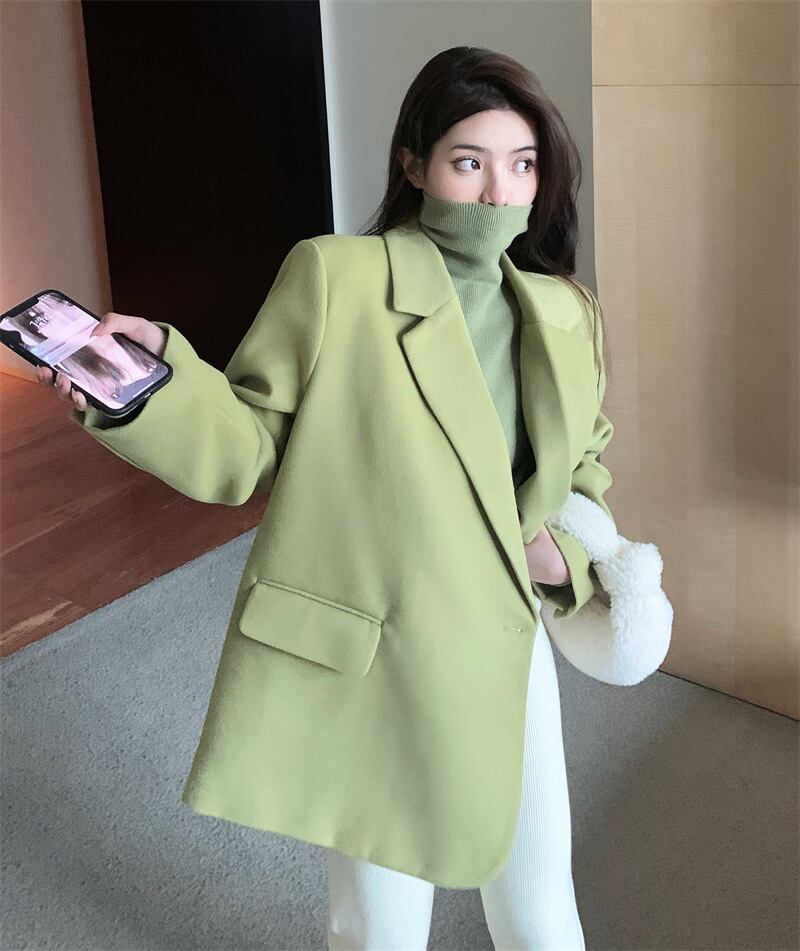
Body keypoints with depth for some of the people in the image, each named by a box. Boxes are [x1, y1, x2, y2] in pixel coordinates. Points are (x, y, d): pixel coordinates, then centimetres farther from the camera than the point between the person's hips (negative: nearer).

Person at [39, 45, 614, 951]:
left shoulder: (567, 313, 3)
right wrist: (159, 377, -27)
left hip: (505, 659, 4)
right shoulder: (334, 277, -12)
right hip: (364, 668, -4)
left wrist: (567, 542, -2)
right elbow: (249, 449, -9)